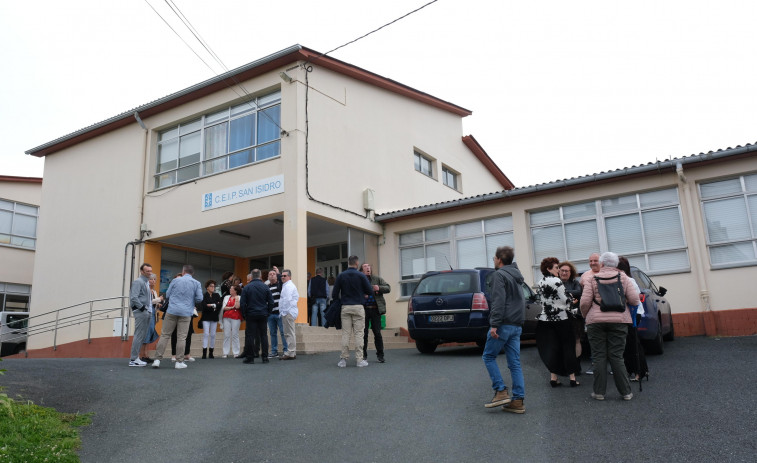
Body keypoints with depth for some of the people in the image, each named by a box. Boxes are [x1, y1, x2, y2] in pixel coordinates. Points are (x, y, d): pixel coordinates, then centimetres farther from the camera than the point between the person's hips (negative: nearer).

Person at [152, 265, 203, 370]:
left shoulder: (175, 280, 5)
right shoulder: (196, 283, 2)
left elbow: (167, 295, 9)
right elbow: (199, 298, -2)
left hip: (172, 311, 1)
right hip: (186, 313, -1)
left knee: (165, 335, 6)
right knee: (181, 337, 2)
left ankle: (157, 359, 4)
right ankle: (179, 362, 3)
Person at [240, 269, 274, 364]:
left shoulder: (246, 287, -3)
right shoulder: (265, 287, 0)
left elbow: (242, 303, -3)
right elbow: (271, 302, 1)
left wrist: (244, 315, 6)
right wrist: (268, 312, 12)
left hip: (251, 315, -1)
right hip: (263, 315, 2)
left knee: (250, 336, 3)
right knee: (263, 335, 7)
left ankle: (250, 357, 4)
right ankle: (265, 357, 7)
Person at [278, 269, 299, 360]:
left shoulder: (288, 286, -13)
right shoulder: (291, 285, 20)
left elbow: (287, 300, -20)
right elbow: (297, 297, 25)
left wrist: (283, 312, -15)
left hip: (288, 312, -11)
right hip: (291, 311, 11)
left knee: (289, 333, -8)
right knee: (290, 333, 14)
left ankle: (290, 353, -7)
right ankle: (293, 353, 18)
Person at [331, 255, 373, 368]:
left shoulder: (340, 276, 2)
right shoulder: (361, 276, -3)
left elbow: (334, 294, 1)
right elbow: (370, 292, -2)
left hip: (345, 307, 2)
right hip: (358, 307, -2)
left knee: (345, 333, 5)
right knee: (358, 333, 2)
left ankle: (343, 359, 5)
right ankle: (359, 359, 3)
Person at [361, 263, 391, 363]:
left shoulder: (377, 279, 9)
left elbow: (388, 288, 6)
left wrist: (379, 288, -12)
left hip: (375, 310, 1)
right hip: (364, 310, -1)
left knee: (377, 333, 2)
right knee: (364, 333, 5)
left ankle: (380, 355, 10)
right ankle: (363, 355, 16)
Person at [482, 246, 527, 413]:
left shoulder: (500, 275, -8)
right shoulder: (517, 276, 20)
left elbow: (499, 301, -18)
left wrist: (494, 324, -20)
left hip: (504, 324, -8)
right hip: (517, 325, 8)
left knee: (489, 356, 4)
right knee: (515, 363, 6)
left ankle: (501, 392, -3)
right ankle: (518, 401, 5)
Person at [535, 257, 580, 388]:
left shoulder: (539, 284, 8)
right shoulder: (557, 281, -13)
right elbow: (565, 300, -13)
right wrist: (570, 311, 5)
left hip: (545, 320, 6)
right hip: (561, 318, -6)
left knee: (551, 348, 9)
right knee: (568, 347, 5)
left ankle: (553, 377, 8)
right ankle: (572, 377, 7)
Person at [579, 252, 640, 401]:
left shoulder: (592, 279, 1)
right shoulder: (623, 277, 6)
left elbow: (585, 302, -5)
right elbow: (634, 300, 2)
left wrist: (585, 315, 12)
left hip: (596, 321, -1)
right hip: (619, 320, 2)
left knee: (599, 356, 4)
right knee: (616, 356, 6)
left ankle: (599, 392, 7)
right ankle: (626, 392, 8)